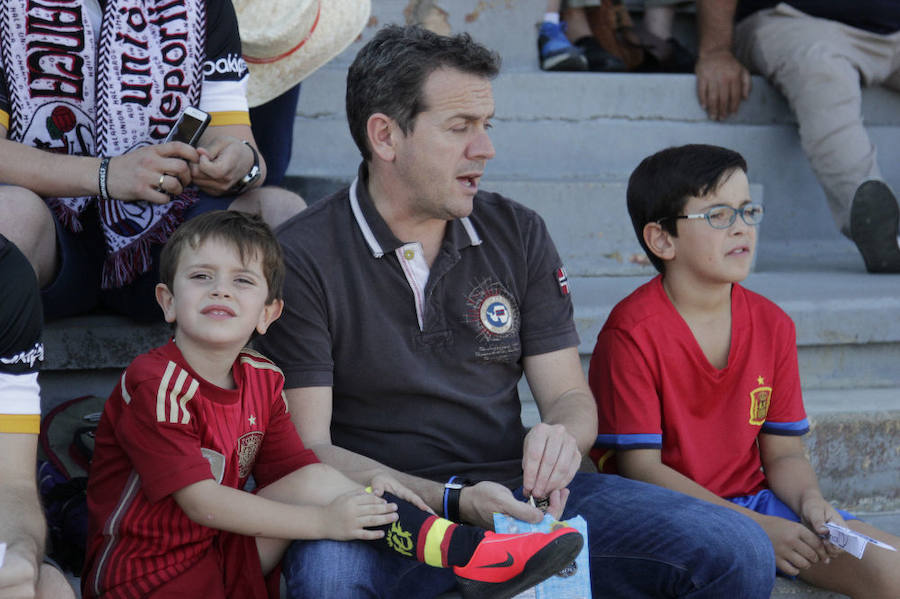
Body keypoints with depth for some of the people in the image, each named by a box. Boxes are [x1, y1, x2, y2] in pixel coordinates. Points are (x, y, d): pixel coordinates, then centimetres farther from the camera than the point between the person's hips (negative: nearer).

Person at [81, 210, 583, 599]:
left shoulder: (261, 379, 6)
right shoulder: (155, 385, -17)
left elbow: (295, 472, 7)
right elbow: (201, 500, -21)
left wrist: (361, 495, -15)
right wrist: (323, 522, -22)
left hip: (219, 551, 6)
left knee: (320, 481, -11)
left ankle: (463, 550, -18)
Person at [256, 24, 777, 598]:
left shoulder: (518, 234, 10)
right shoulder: (301, 257, -6)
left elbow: (570, 396, 11)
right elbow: (307, 448, -10)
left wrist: (561, 440, -15)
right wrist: (454, 500, -23)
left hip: (518, 498, 4)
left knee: (738, 552, -14)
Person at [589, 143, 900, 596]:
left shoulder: (772, 324, 6)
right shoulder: (632, 332, -13)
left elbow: (783, 454, 9)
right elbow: (641, 467, -16)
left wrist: (810, 502, -15)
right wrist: (757, 527, -21)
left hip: (754, 500, 6)